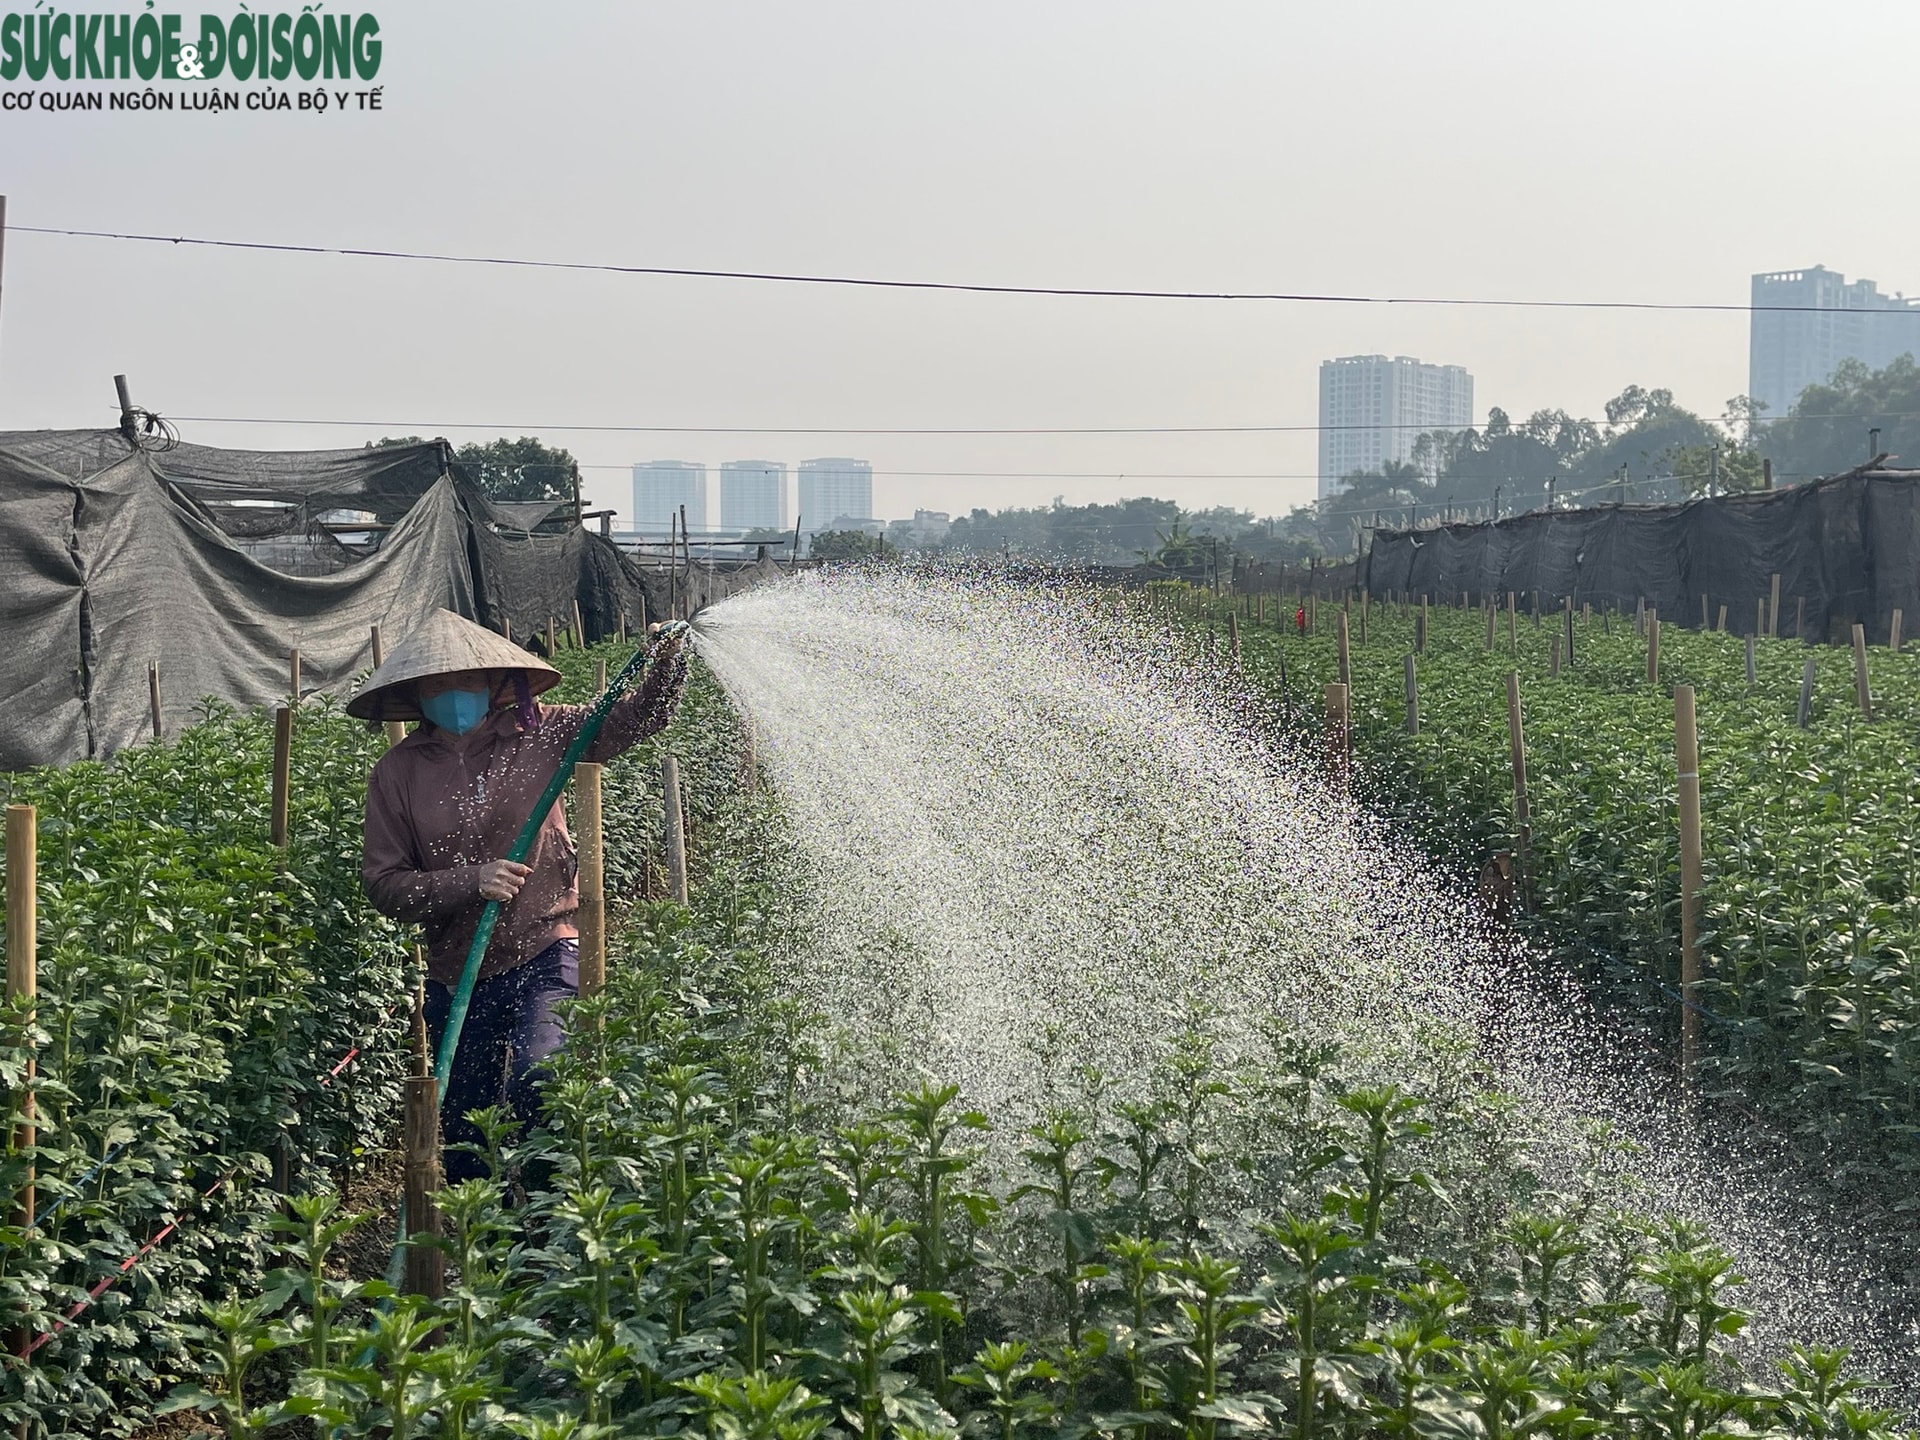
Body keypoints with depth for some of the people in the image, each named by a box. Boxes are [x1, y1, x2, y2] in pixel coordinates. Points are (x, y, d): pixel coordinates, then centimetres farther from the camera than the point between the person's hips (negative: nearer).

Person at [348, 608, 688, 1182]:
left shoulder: (537, 732, -1)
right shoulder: (397, 773, -1)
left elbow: (638, 718, 7)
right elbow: (383, 883, -5)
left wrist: (667, 661, -13)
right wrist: (470, 881, -19)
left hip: (542, 956, -2)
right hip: (455, 974, 3)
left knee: (537, 1085, -26)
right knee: (463, 1136, 13)